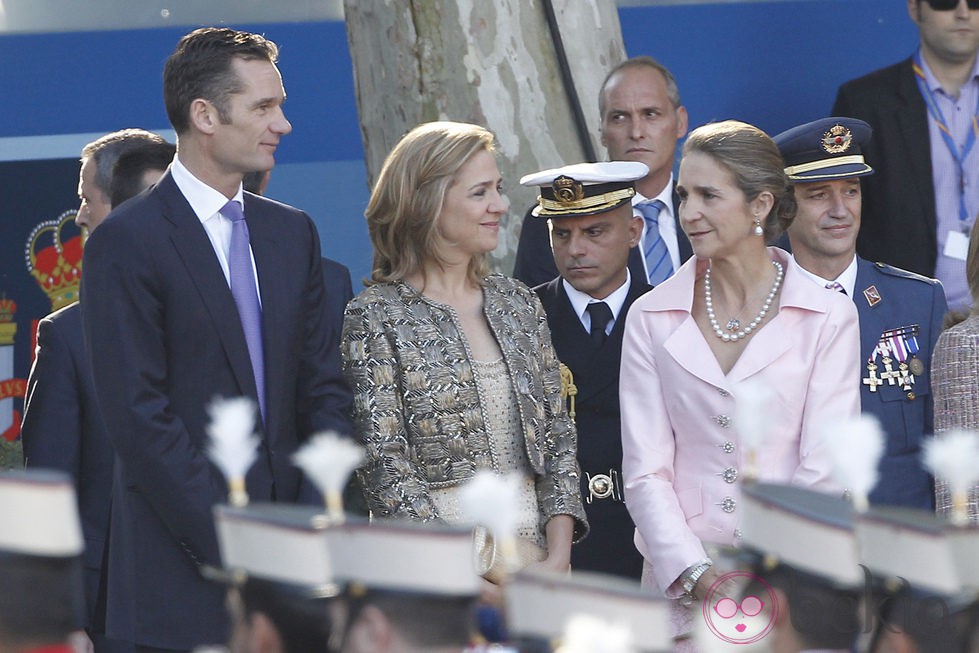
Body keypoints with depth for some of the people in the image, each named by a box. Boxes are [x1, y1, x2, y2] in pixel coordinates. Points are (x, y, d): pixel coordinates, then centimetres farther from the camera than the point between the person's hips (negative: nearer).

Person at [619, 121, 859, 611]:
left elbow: (824, 468, -5)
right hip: (681, 586, 1)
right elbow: (645, 471, 0)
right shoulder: (651, 319, 4)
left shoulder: (828, 319, 0)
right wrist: (699, 577, -13)